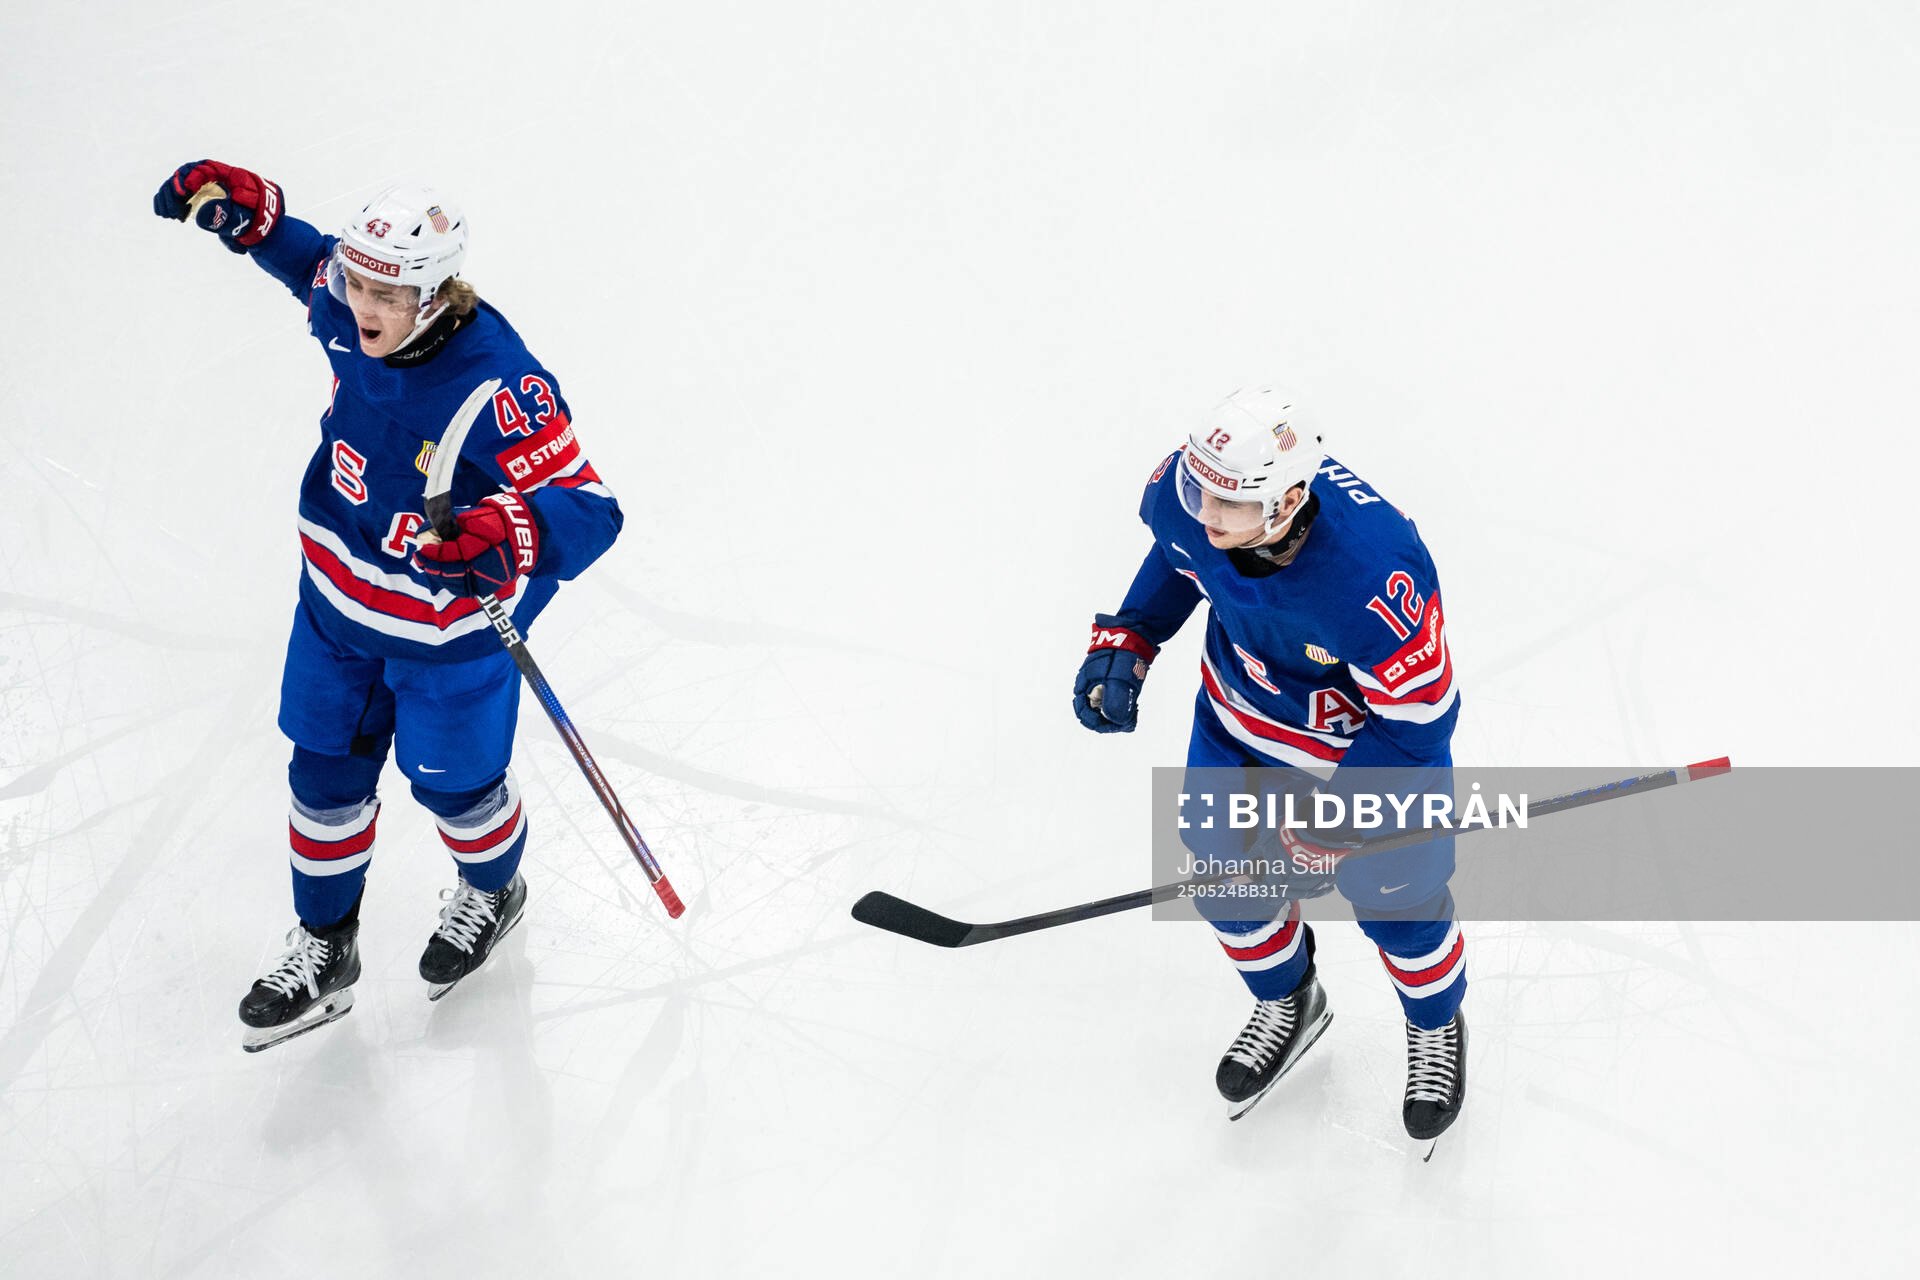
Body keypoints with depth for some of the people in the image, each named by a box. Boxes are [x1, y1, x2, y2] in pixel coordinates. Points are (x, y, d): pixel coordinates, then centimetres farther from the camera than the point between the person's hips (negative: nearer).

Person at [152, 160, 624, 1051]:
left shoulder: (499, 387, -37)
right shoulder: (353, 319, -15)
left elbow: (589, 508, -38)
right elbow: (313, 264, 10)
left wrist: (507, 536, -57)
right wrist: (247, 209, -6)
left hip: (451, 626, -6)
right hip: (340, 598, 6)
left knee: (453, 782, 18)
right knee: (325, 773, 18)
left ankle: (492, 891, 53)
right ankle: (324, 947, 41)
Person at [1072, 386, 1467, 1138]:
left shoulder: (1375, 577, -45)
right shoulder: (1188, 492, -28)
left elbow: (1419, 716, -30)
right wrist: (1126, 641, -7)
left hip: (1371, 736, -5)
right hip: (1243, 713, 5)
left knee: (1396, 901, 13)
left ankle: (1437, 1027, 48)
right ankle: (1288, 1006, 50)